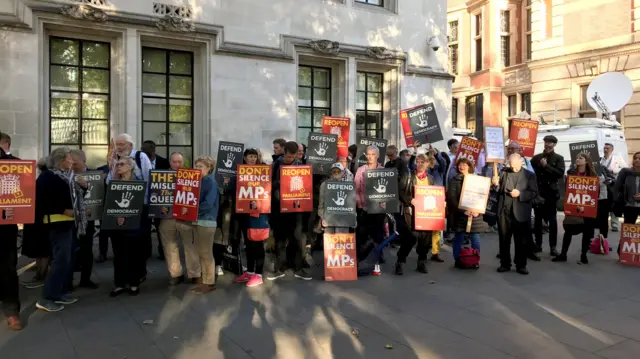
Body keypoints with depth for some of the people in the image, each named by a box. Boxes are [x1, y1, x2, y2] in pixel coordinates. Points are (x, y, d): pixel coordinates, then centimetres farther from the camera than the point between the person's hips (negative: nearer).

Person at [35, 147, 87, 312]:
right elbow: (43, 201, -18)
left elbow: (74, 197, 19)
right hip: (58, 223, -9)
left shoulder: (68, 176, 15)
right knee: (61, 259, -12)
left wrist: (83, 187, 1)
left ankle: (60, 292, 19)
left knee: (67, 259, 11)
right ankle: (46, 298, -6)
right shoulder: (47, 177, -10)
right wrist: (63, 211, -20)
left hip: (69, 222, 9)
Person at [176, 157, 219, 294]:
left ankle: (210, 282, 6)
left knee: (206, 253, -3)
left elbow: (208, 203, -19)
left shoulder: (210, 181, -9)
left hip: (206, 221, -8)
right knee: (200, 253, 11)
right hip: (196, 220, 8)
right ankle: (204, 280, 19)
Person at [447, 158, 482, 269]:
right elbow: (451, 198, -9)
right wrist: (463, 211, -18)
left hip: (474, 213, 2)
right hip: (460, 213, -2)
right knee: (459, 238, 5)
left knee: (475, 238, 3)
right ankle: (458, 260, 13)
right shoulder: (454, 180, 1)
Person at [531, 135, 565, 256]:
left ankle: (553, 246, 6)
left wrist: (546, 166, -17)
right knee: (538, 219, 8)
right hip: (538, 192, 2)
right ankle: (538, 244, 16)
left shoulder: (559, 158, 2)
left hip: (551, 192, -2)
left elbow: (560, 173, -11)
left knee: (552, 220, 2)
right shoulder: (536, 157, 8)